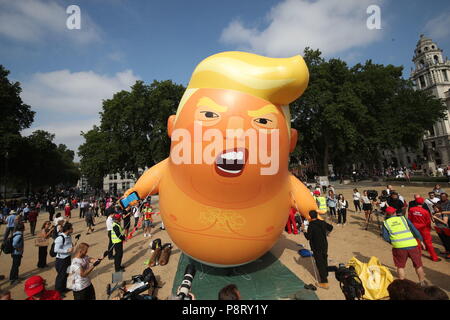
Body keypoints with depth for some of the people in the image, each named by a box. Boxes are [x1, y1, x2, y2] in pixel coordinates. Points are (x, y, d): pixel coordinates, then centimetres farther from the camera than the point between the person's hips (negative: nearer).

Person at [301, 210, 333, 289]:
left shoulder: (311, 225, -23)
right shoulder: (322, 222, -3)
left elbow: (308, 237, -21)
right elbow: (330, 227, 13)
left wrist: (303, 230, -8)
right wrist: (326, 233, 27)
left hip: (317, 248, -7)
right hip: (324, 246, 7)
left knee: (320, 264, 3)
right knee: (324, 261, 24)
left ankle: (324, 282, 10)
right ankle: (326, 275, 43)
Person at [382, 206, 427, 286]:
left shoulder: (385, 223, 6)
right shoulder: (403, 218, 10)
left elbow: (385, 237, 4)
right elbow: (414, 230, 7)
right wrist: (420, 240, 16)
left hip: (399, 247, -2)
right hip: (412, 245, 2)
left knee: (400, 266, 16)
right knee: (418, 265, 22)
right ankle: (422, 282, 35)